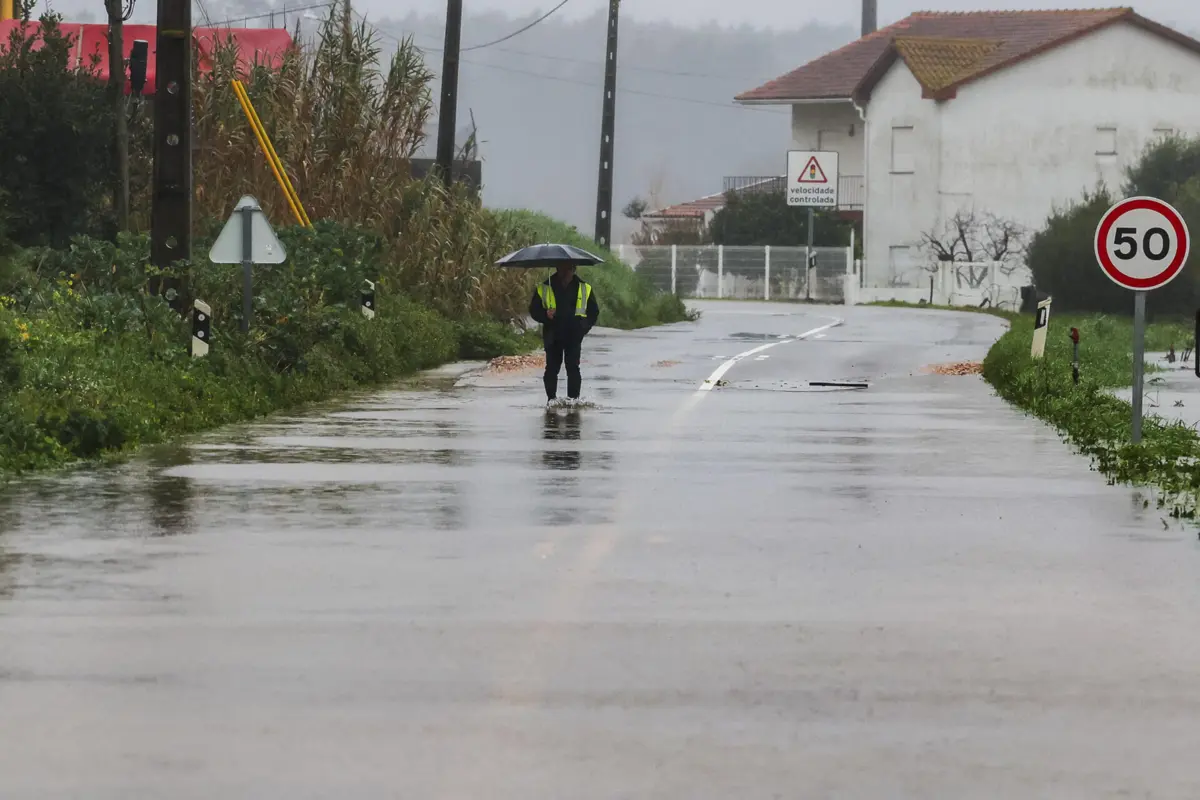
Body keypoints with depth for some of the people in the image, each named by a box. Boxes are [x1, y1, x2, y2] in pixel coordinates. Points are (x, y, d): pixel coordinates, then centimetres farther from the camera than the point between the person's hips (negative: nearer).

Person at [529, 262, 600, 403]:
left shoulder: (585, 289, 7)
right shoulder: (544, 288, 3)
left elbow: (594, 312, 15)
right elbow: (534, 310, 8)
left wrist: (583, 328, 0)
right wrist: (545, 314, -14)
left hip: (574, 337, 0)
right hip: (553, 337, 0)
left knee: (573, 368, -3)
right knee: (552, 368, 1)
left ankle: (573, 398, 0)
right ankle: (551, 398, 9)